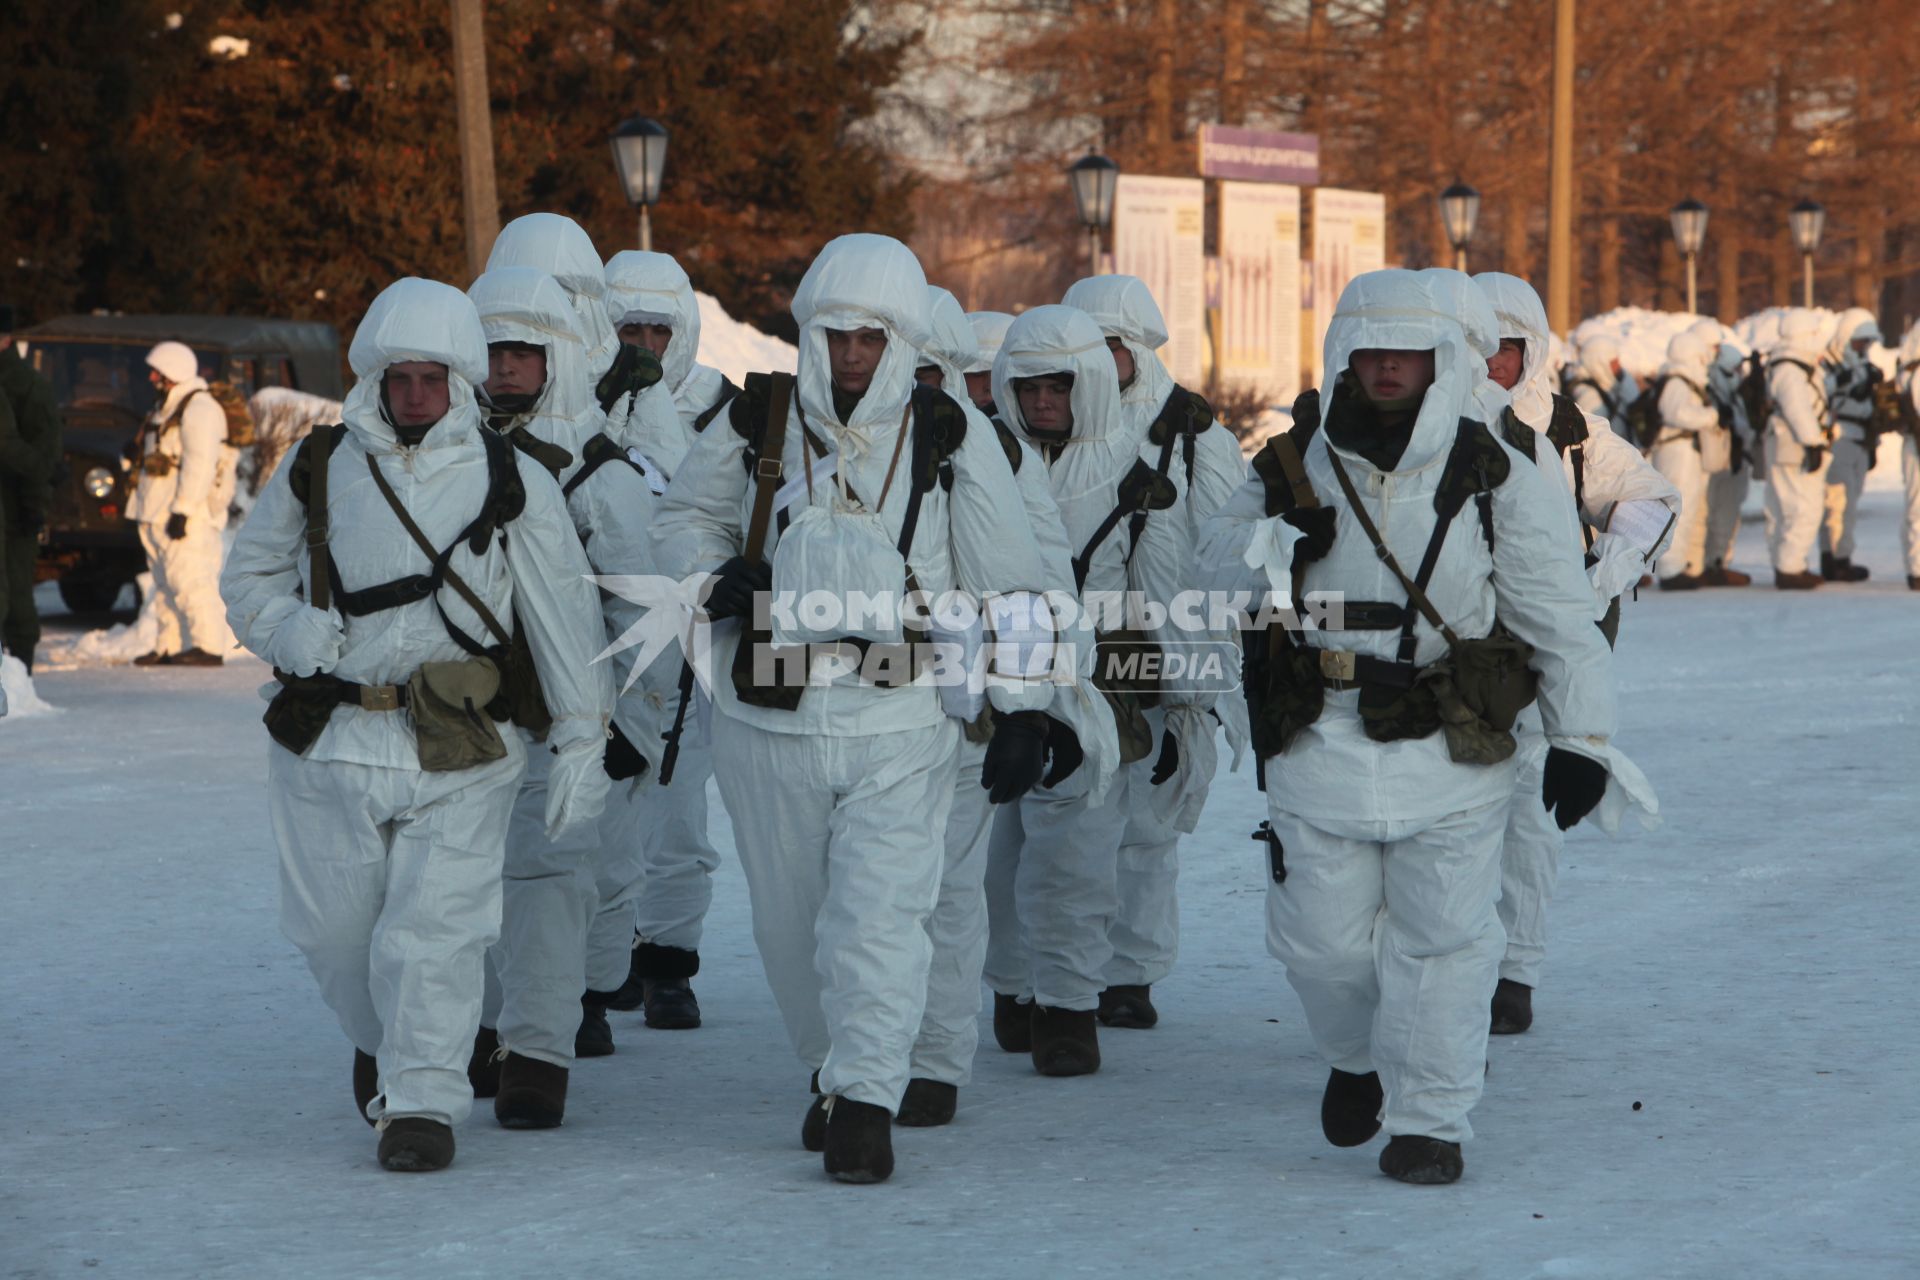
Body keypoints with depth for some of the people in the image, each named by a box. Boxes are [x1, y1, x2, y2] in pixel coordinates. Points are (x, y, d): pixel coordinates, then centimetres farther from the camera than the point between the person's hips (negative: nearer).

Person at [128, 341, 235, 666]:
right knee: (166, 582, 12)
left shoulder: (199, 408, -14)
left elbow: (200, 464, -21)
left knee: (190, 579, -13)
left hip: (188, 513, -11)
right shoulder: (167, 407, 20)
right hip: (158, 512, 11)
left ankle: (208, 647, -14)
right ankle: (168, 647, 16)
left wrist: (183, 510, -24)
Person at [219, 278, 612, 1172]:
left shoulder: (511, 485, 1)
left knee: (431, 930, -10)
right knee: (333, 928, 10)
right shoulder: (318, 471, 5)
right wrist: (294, 634, -6)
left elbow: (563, 617, 4)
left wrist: (581, 745, 2)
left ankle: (422, 1099, 1)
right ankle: (380, 1043, 38)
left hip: (457, 755, -2)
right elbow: (246, 578, 16)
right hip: (327, 741, 2)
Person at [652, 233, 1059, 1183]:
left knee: (878, 918, -13)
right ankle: (834, 1070, 32)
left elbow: (1010, 584, 6)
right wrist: (715, 577, -4)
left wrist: (1022, 710, 2)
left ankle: (864, 1103, -10)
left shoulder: (951, 443, 1)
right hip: (768, 722, 2)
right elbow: (682, 516, 18)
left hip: (899, 725, -2)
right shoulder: (752, 427, 3)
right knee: (790, 925, 12)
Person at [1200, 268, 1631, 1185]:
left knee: (1442, 938, 1)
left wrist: (1580, 739, 0)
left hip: (1450, 757, -1)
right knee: (1322, 940, 7)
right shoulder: (1293, 470, 5)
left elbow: (1559, 615, 3)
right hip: (1319, 754, 2)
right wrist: (1273, 543, -18)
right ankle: (1357, 1058, 37)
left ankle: (1429, 1120, 12)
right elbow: (1213, 567, 5)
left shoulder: (1495, 480, 0)